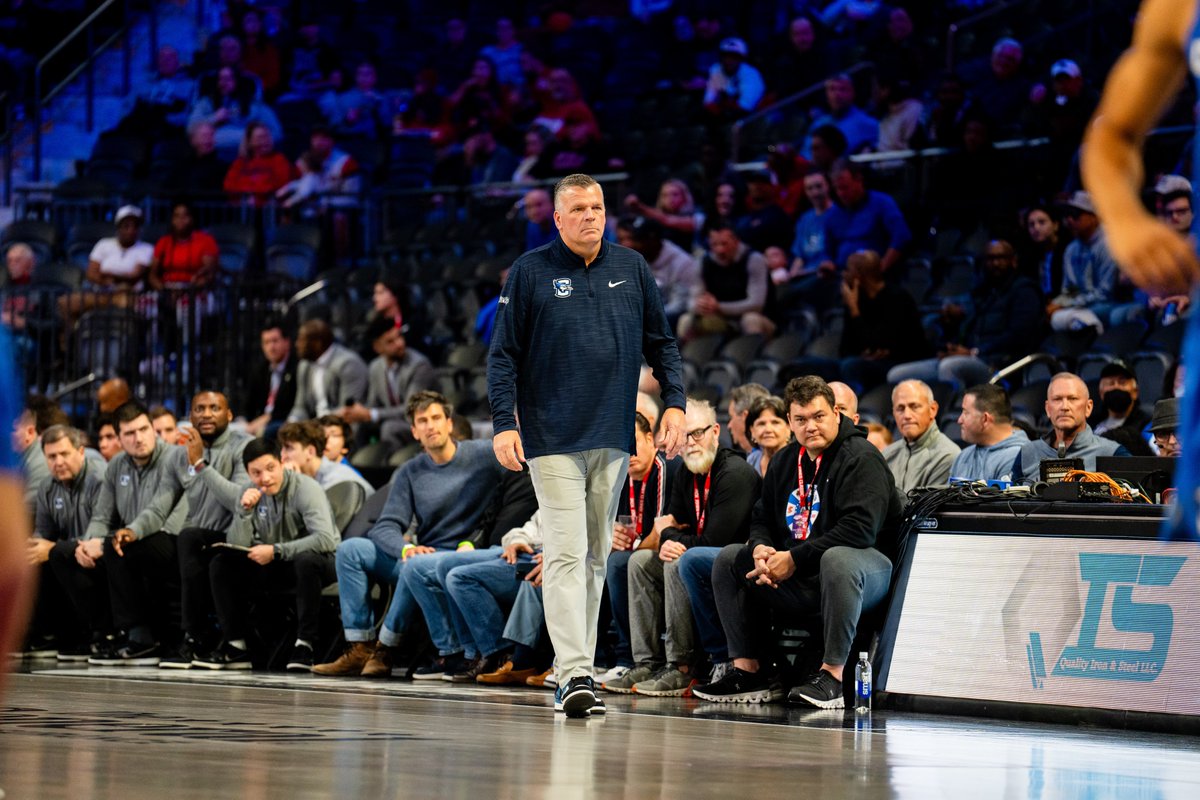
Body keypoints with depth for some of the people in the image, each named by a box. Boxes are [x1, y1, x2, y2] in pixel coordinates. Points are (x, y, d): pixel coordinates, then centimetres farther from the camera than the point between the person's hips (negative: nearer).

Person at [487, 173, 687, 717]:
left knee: (596, 555, 9)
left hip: (613, 437, 4)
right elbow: (504, 354, 0)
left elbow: (661, 343, 15)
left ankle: (580, 663, 18)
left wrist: (674, 402, 3)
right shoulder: (530, 272, 0)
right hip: (553, 437, -4)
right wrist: (504, 422, -9)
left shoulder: (631, 269, 9)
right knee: (566, 553, -12)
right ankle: (572, 675, -18)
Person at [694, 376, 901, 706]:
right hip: (800, 580, 8)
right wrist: (760, 549, -7)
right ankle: (748, 670, -1)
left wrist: (795, 559, -24)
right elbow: (762, 518, 19)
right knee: (728, 560, 5)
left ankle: (833, 674, -33)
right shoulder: (786, 461, 12)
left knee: (837, 559, -41)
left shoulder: (861, 458, -13)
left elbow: (860, 529, -26)